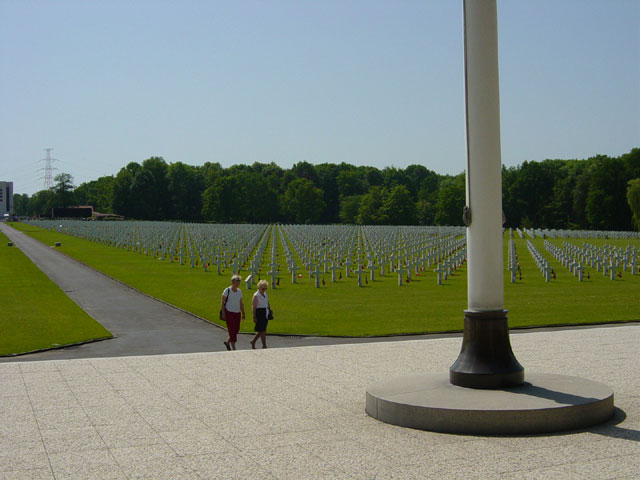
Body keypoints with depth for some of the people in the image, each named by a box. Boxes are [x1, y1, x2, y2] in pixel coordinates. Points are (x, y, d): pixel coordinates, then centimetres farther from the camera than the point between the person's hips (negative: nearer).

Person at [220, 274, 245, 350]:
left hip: (237, 313, 6)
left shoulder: (239, 291, 8)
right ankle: (233, 348, -3)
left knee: (236, 330, 8)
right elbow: (222, 302, -8)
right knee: (232, 331, -7)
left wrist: (243, 313, 11)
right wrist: (223, 313, -14)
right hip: (229, 312, -6)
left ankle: (227, 342, 31)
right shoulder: (227, 290, -8)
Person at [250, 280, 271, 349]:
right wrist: (254, 317, -18)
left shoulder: (265, 294, 12)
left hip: (265, 314, 8)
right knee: (263, 331, -6)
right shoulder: (256, 296, -12)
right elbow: (253, 307, -14)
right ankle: (264, 345, 1)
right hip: (259, 314, -8)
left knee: (261, 330, 13)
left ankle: (253, 342, 29)